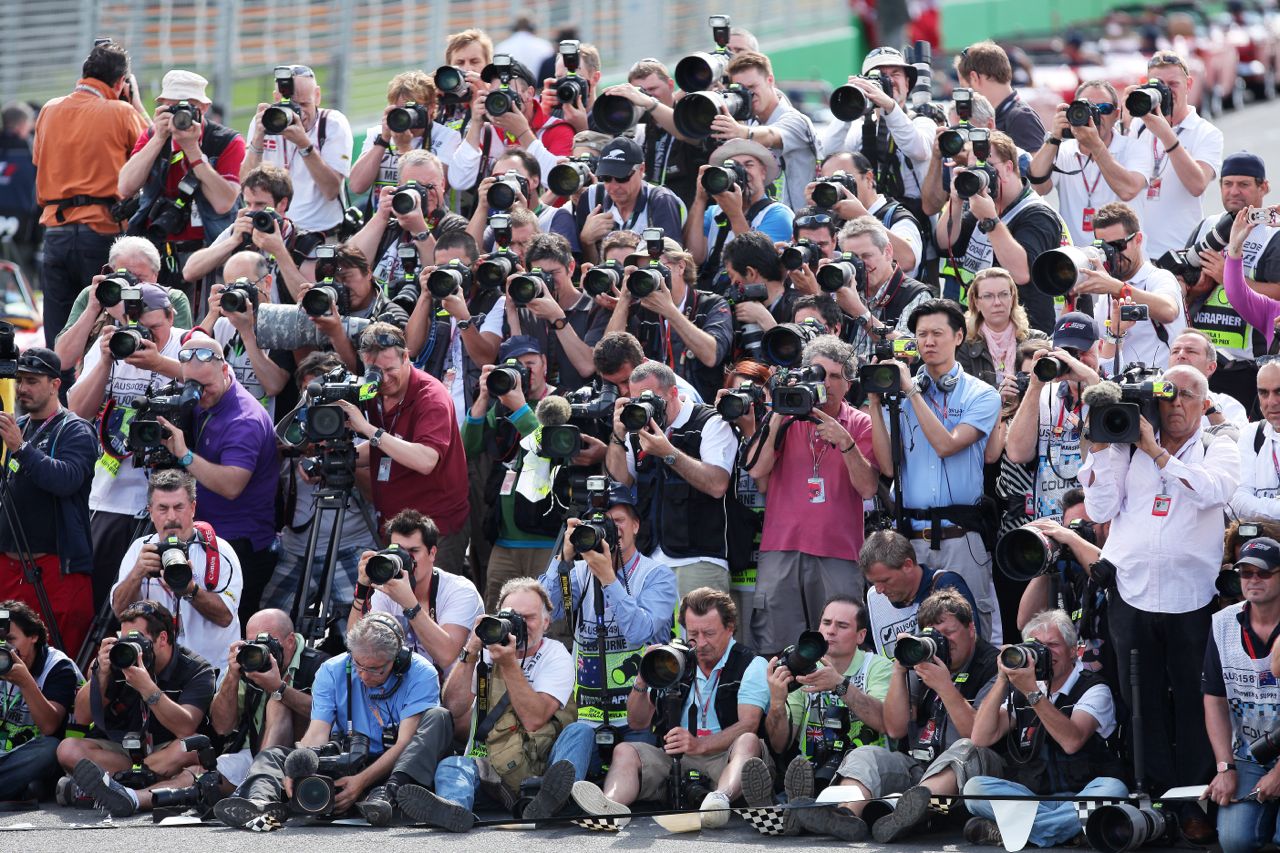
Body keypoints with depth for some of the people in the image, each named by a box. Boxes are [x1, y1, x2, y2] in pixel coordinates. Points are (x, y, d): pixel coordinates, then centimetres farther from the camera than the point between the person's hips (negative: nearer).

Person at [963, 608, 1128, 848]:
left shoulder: (1093, 689, -1)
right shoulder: (1019, 693, 14)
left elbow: (1072, 741, -20)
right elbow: (982, 738, 0)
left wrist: (1032, 692, -24)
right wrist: (1002, 680, -5)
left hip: (1081, 797, -3)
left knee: (1112, 789, -37)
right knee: (974, 788, -21)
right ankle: (1066, 829, -29)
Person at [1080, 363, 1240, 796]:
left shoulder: (1219, 451, 6)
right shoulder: (1127, 447, 11)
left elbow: (1214, 491, -16)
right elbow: (1100, 510, 5)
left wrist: (1157, 452, -16)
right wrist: (1101, 447, -2)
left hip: (1191, 599, -2)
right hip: (1130, 594, 2)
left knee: (1194, 703, 2)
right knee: (1141, 699, 6)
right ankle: (1156, 787, 14)